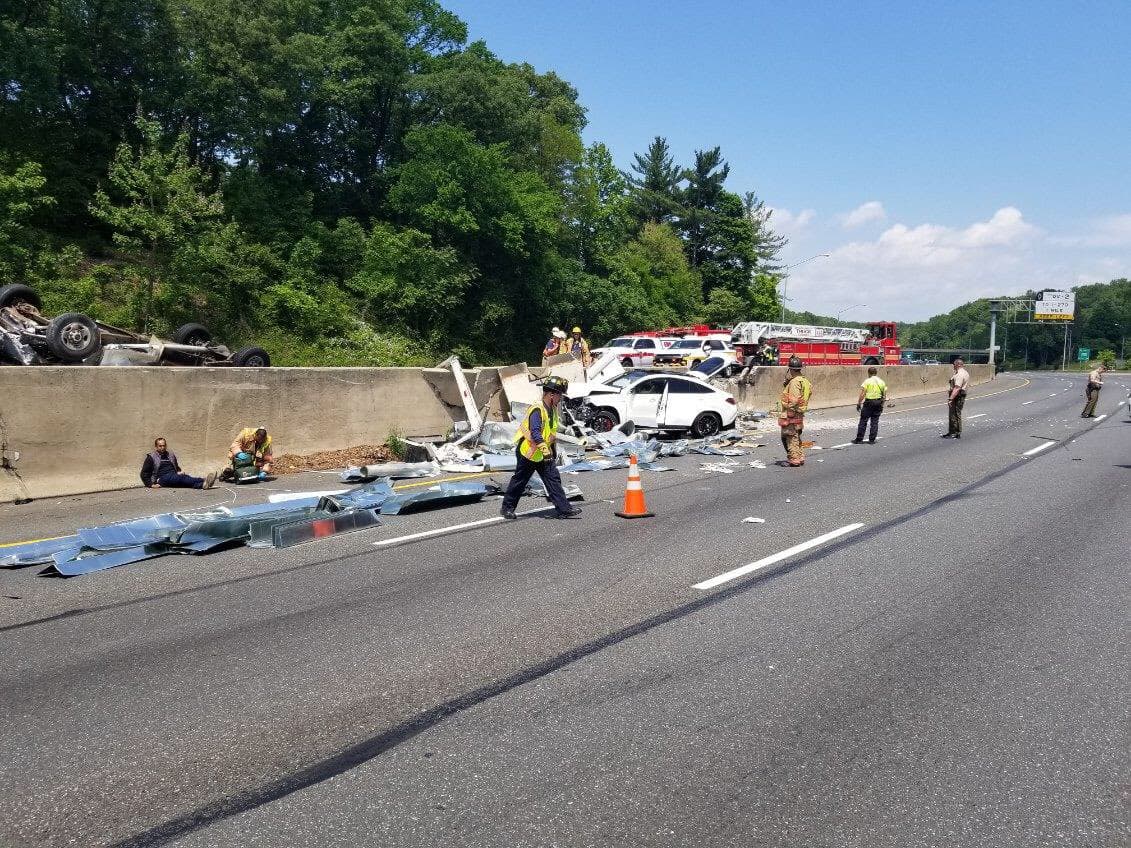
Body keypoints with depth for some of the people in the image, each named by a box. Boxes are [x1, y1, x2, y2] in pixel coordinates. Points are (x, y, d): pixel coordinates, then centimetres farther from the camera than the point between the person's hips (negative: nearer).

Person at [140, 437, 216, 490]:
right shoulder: (151, 457, 8)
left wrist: (179, 472, 12)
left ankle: (203, 484, -60)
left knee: (185, 477, -29)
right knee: (181, 478, -34)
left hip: (174, 476, 5)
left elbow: (177, 467, 36)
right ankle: (203, 480, -59)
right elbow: (144, 474, 5)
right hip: (162, 478, -5)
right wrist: (151, 485, -7)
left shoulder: (171, 455, 24)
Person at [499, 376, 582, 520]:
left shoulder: (553, 410, 7)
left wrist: (553, 448, 25)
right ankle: (507, 508, 19)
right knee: (519, 481, 4)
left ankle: (564, 509, 0)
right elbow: (535, 433, -33)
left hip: (543, 454, 8)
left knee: (554, 479, 1)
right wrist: (545, 449, -38)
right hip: (527, 452, -8)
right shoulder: (537, 410, -23)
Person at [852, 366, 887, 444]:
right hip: (878, 403, 4)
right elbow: (884, 396, 11)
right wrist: (882, 405, 18)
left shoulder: (867, 381, -6)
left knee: (863, 421, 1)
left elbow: (862, 394, -11)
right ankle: (872, 440, 8)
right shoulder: (882, 382, 9)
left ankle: (859, 439, 3)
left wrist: (858, 404, -6)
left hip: (868, 402, -4)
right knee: (875, 422, 8)